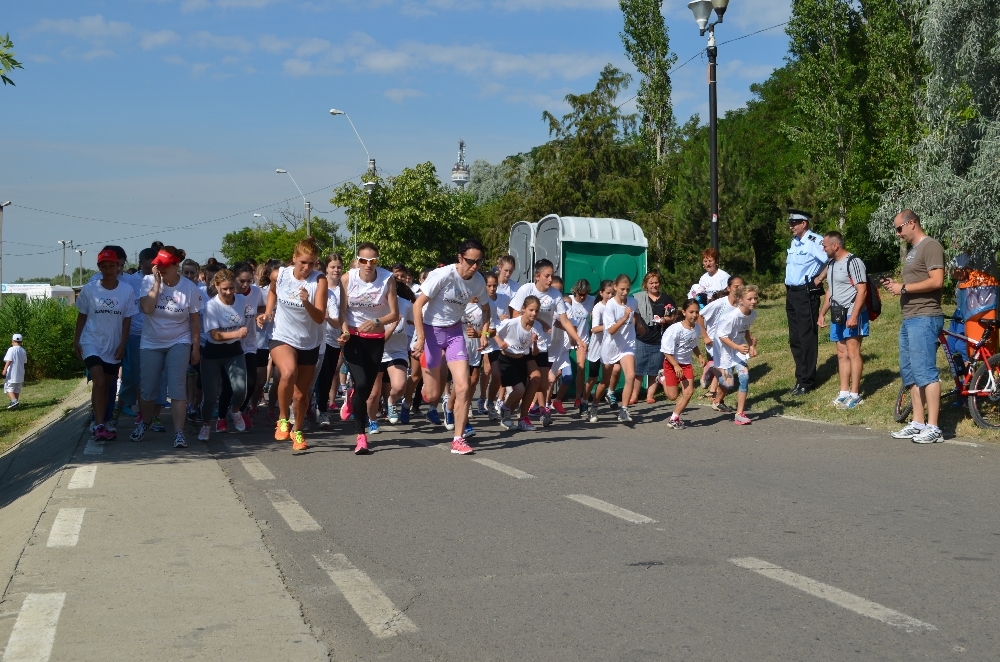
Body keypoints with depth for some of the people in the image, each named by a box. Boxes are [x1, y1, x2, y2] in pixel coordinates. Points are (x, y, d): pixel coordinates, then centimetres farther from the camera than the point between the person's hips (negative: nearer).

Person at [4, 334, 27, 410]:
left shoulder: (11, 349, -11)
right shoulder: (23, 351, 9)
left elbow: (8, 361, -19)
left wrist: (5, 370, -20)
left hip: (12, 373, -6)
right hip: (20, 374, 6)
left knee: (9, 388, -1)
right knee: (17, 390, 13)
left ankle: (14, 401, -22)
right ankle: (16, 404, 14)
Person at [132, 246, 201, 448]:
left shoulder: (189, 287, -10)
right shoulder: (149, 281, -9)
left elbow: (194, 319, -2)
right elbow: (147, 308, -22)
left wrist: (196, 347, -2)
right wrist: (157, 282, -22)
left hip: (179, 343, -2)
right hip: (151, 343, 2)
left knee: (177, 387, -12)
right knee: (147, 388, 8)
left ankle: (179, 433, -11)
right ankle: (145, 421, 37)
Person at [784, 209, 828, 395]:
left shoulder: (814, 241, -15)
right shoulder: (794, 242, 13)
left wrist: (819, 279, -15)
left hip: (807, 294, -9)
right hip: (791, 293, 9)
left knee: (807, 337, -3)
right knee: (794, 338, 14)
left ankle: (807, 382, 5)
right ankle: (800, 378, 24)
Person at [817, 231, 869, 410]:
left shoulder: (853, 262, -12)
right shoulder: (831, 264, 16)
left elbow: (862, 290, -16)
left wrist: (854, 315, -23)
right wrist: (822, 313, 20)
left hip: (852, 314, -9)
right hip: (837, 314, 9)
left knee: (853, 352, -9)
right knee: (842, 354, 9)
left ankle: (855, 394, -6)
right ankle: (844, 393, 13)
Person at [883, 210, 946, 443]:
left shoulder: (930, 246, -9)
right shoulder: (912, 250, 21)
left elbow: (937, 281, -19)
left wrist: (904, 288, -16)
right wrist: (895, 285, 8)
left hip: (924, 319, -10)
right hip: (909, 319, 10)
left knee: (925, 371, -11)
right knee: (909, 373, 11)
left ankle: (933, 428, -10)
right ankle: (918, 423, 17)